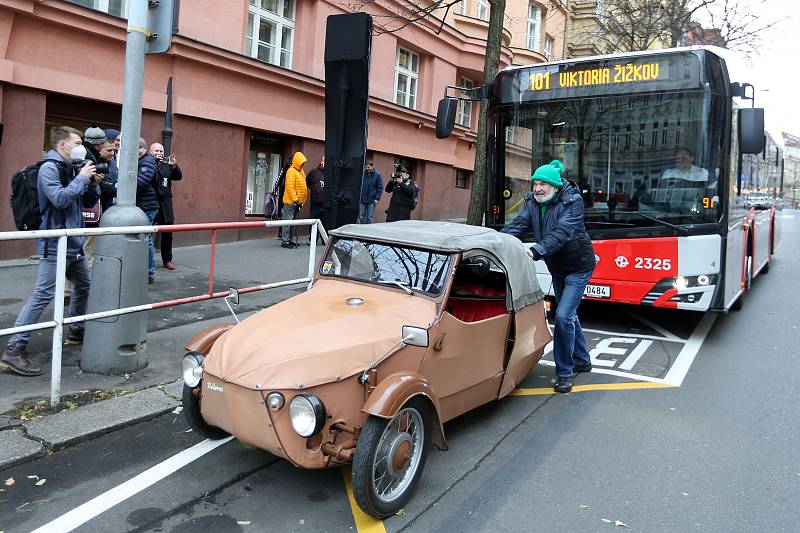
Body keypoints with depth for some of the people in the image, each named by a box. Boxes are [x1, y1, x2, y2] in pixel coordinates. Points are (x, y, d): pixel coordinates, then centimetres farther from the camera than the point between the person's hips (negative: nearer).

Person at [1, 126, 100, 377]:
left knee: (85, 285, 18)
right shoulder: (49, 168, -11)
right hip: (55, 245, -9)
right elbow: (60, 199, -25)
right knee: (43, 295, -11)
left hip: (74, 243, 9)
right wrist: (82, 178, -17)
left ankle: (76, 331, 36)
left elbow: (89, 202, 15)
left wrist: (93, 183, -1)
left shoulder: (73, 168, 11)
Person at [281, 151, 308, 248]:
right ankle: (284, 241, -4)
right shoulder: (291, 171, -13)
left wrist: (300, 201, 18)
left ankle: (292, 240, 18)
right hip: (290, 201, -9)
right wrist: (295, 200, -22)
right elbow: (289, 187, -20)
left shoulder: (300, 171, 16)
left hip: (297, 201, 9)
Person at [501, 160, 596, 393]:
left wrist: (536, 251, -49)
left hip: (577, 267, -7)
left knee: (563, 315, -16)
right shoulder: (533, 203, -4)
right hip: (557, 268, 7)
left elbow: (562, 233, -36)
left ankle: (564, 372, -4)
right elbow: (518, 225, -17)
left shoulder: (572, 201, -22)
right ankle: (582, 360, 38)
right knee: (569, 315, 19)